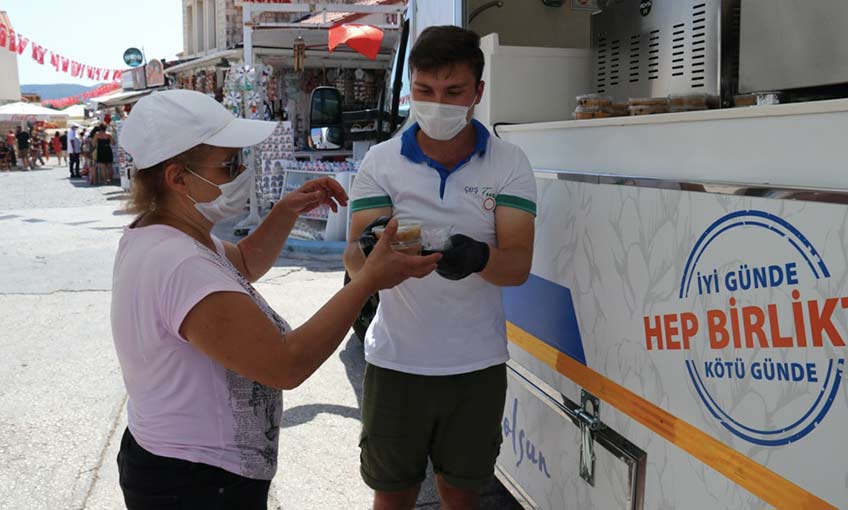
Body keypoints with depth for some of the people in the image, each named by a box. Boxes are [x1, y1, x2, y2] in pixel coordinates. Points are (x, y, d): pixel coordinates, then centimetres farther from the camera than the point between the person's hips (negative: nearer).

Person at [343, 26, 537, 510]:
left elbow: (518, 266, -15)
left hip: (477, 363, 0)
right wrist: (369, 249, -36)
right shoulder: (380, 162, -5)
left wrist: (477, 258, -37)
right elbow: (354, 264, -12)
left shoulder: (510, 164, -5)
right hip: (396, 360, 0)